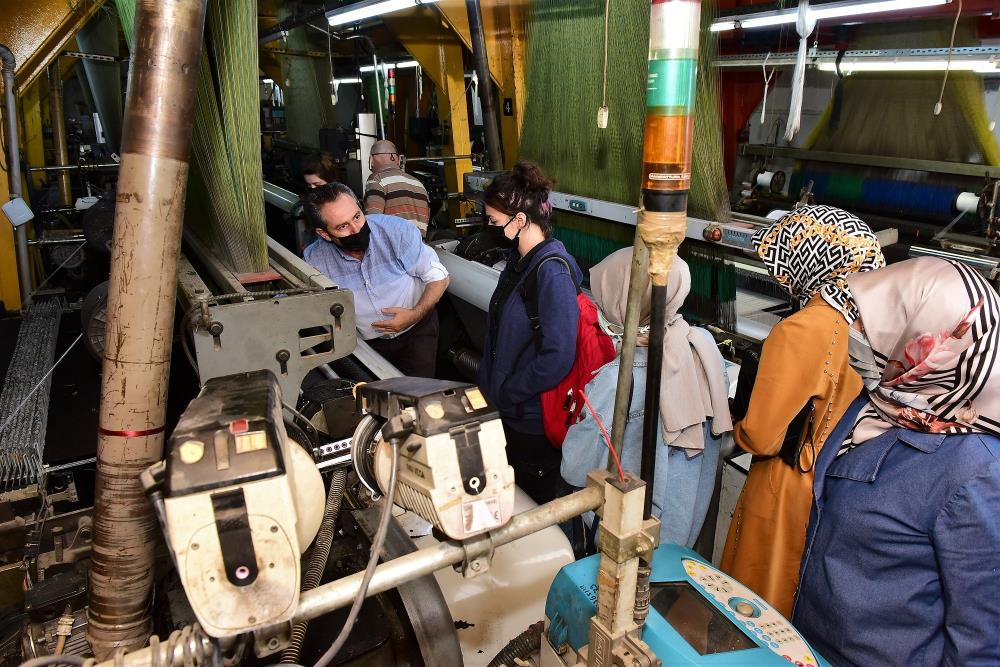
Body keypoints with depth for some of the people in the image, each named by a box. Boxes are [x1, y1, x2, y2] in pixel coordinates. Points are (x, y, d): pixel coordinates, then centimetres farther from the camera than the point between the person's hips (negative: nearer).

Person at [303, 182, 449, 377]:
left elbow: (439, 278, -10)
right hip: (368, 344, 2)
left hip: (416, 330, -1)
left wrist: (415, 315, -22)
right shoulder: (314, 260, -14)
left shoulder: (396, 230, -18)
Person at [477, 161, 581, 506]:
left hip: (534, 422, -8)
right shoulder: (519, 258, 5)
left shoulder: (553, 272, -23)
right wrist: (489, 382, 8)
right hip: (508, 413, 8)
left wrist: (507, 393, -17)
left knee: (538, 504, 12)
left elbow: (557, 357, -28)